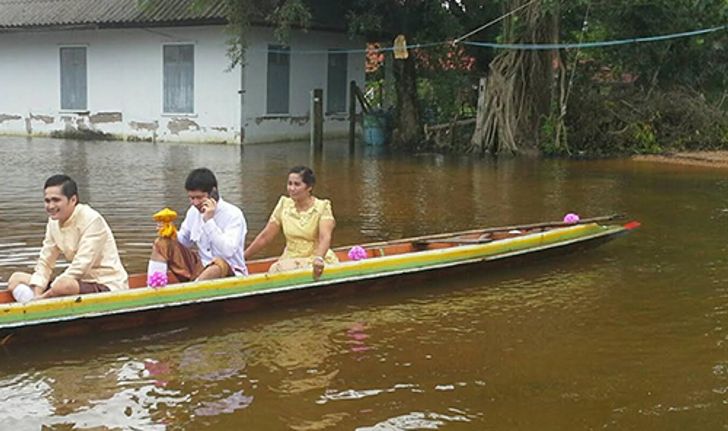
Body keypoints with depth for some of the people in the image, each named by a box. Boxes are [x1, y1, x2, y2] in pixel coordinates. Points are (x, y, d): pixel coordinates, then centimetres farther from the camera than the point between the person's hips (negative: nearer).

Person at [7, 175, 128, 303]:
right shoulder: (54, 223, 7)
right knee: (16, 280, 4)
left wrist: (45, 295, -24)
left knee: (64, 284, -39)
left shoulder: (92, 220, -17)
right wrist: (36, 294, -10)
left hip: (108, 286, -8)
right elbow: (45, 263, 9)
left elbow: (80, 267, -22)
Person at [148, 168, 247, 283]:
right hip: (199, 267, 6)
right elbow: (182, 242, 16)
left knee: (220, 263, -41)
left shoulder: (233, 215, -15)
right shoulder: (193, 211, 4)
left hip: (228, 272, -6)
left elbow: (228, 251, -27)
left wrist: (209, 221, -27)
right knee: (162, 243, -5)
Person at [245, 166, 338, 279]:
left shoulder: (322, 207, -4)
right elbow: (265, 237, 8)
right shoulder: (284, 204, 7)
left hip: (316, 261, -3)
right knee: (275, 269, -29)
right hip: (290, 259, 3)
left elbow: (325, 237, -21)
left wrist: (319, 259, -41)